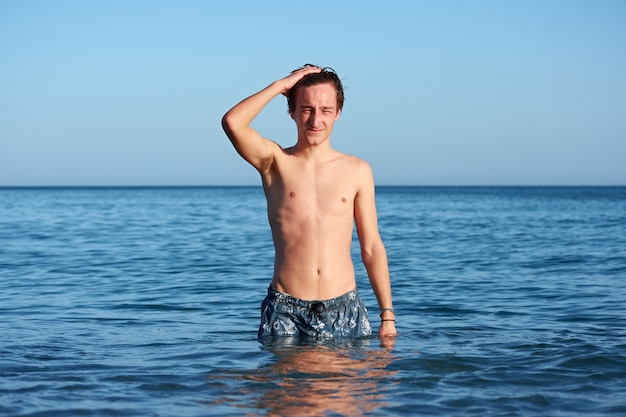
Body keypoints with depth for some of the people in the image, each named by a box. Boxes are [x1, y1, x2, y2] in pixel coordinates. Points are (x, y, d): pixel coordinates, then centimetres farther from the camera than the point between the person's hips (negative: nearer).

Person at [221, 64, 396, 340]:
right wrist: (281, 85, -4)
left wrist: (387, 315, 5)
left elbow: (371, 248, 9)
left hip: (345, 311, 1)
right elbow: (232, 123, -15)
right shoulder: (275, 162, 4)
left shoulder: (357, 171, 8)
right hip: (285, 313, -1)